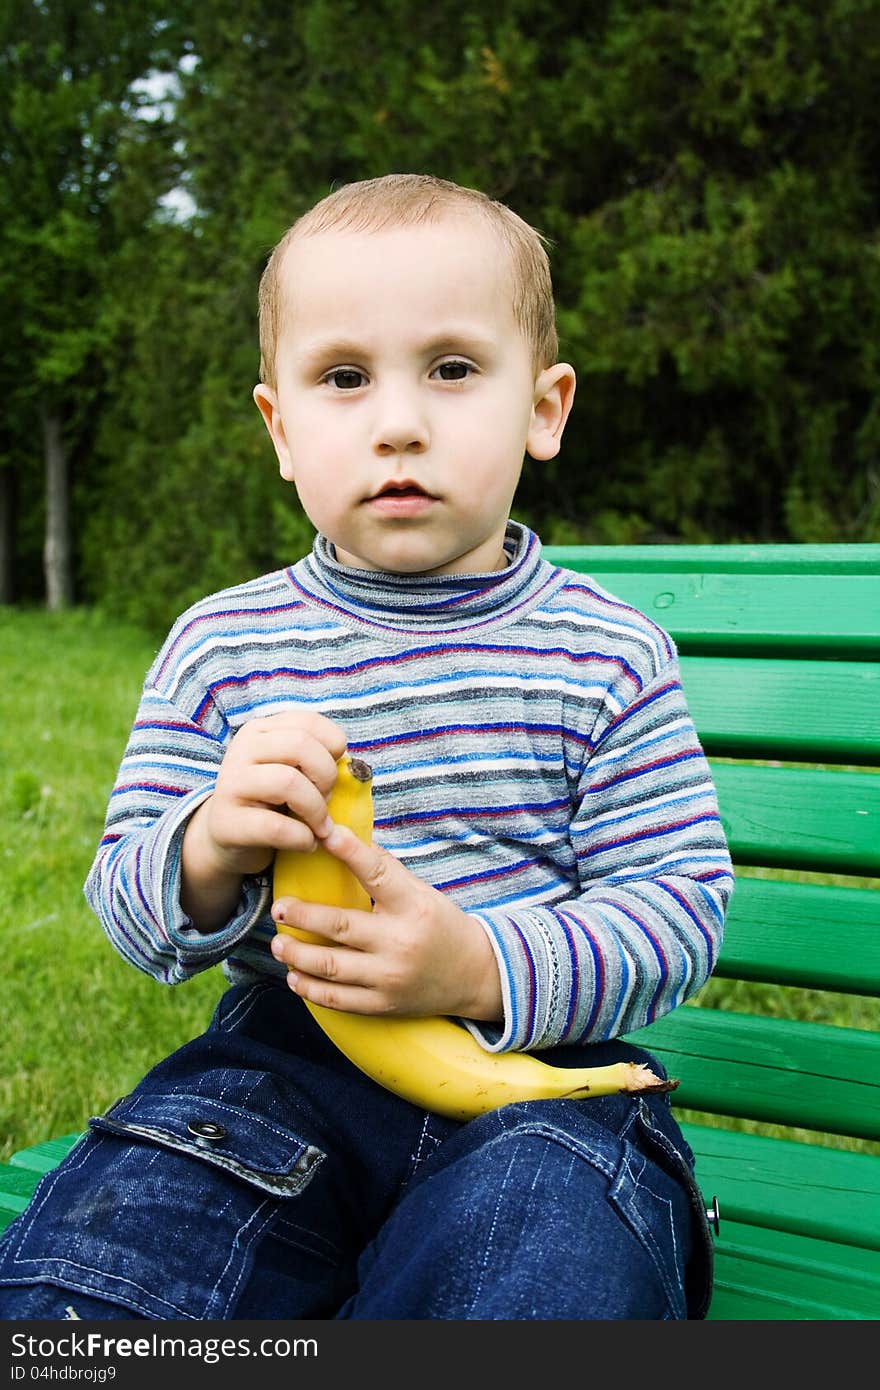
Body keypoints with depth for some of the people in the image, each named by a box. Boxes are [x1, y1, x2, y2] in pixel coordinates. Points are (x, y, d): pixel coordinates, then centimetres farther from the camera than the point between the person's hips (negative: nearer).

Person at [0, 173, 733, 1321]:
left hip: (536, 1064, -1)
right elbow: (126, 906, 4)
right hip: (287, 1061, 2)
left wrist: (480, 967, -24)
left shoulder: (607, 656, -2)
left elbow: (680, 906, -6)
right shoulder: (220, 647, 2)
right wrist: (210, 851, -22)